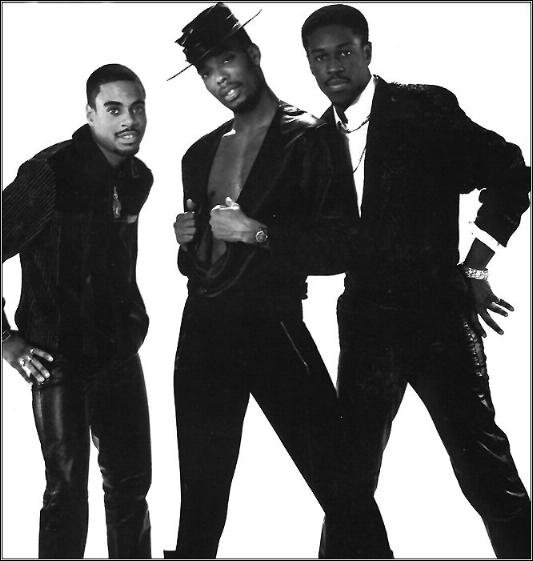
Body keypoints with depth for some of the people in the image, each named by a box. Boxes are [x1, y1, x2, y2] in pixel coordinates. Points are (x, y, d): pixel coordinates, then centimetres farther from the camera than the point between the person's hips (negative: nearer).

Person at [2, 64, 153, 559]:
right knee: (67, 487, -1)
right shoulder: (50, 173, -15)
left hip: (119, 351, 6)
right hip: (58, 355, -6)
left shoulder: (138, 179, 7)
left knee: (131, 481, 13)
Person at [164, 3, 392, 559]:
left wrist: (258, 231, -14)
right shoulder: (201, 153, 16)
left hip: (274, 326, -5)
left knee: (343, 491, -8)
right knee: (200, 500, 14)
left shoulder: (310, 138, -2)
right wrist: (187, 241, 4)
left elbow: (340, 247, -8)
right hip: (203, 327, 6)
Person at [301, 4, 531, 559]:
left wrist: (474, 269, -6)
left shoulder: (426, 107, -4)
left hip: (437, 315, -4)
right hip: (364, 322, 4)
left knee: (482, 466, -3)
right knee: (351, 468, 9)